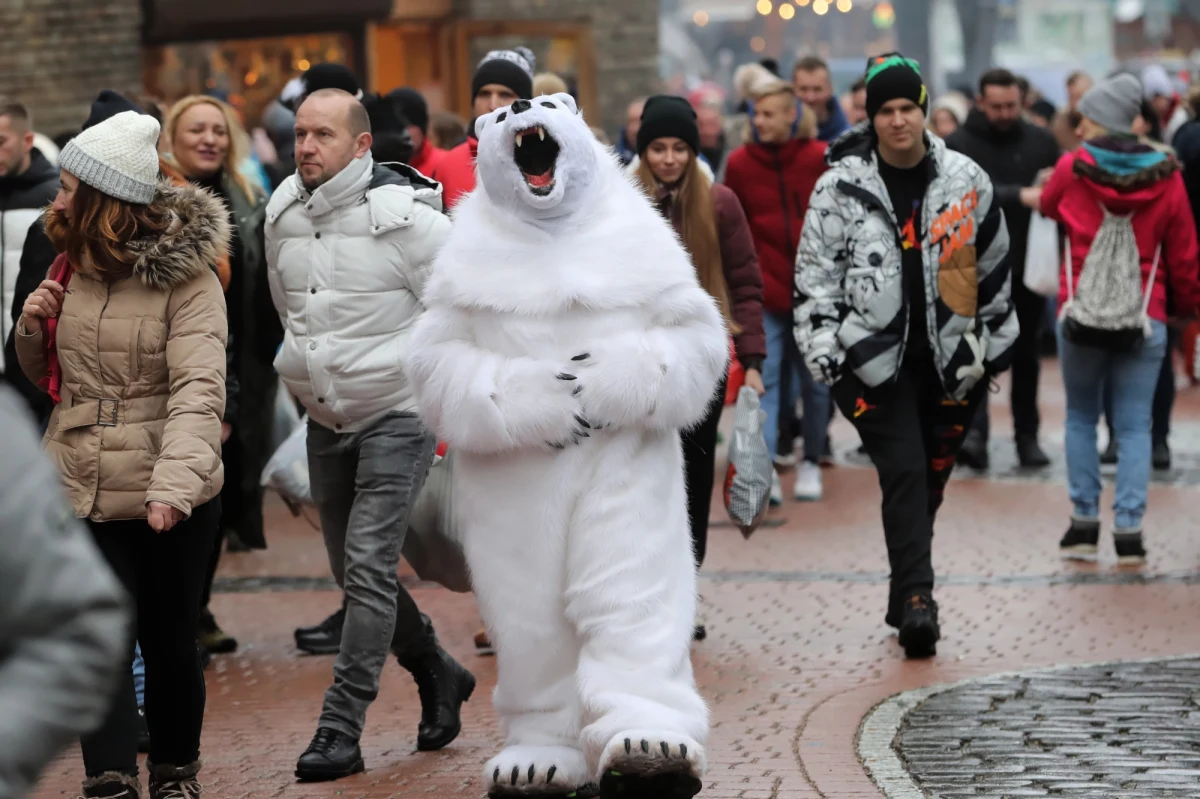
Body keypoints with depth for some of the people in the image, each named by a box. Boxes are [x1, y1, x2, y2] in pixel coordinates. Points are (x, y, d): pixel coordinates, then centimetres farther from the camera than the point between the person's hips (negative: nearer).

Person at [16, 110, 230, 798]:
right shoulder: (70, 269, 9)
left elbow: (198, 387, -23)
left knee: (170, 640, 11)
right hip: (81, 494, 4)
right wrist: (33, 330, -1)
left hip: (172, 504, -4)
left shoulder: (186, 277, -11)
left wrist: (176, 481, -38)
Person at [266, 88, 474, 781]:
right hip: (326, 420, 7)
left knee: (368, 569, -13)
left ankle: (341, 730, -11)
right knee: (353, 570, 14)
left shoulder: (403, 214, -17)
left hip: (399, 416, -7)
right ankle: (439, 674, 36)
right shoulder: (283, 216, 3)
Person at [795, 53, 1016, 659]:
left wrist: (994, 340, 19)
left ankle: (907, 600, 21)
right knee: (904, 473, -14)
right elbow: (815, 271, 0)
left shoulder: (966, 181, 6)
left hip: (949, 358, 3)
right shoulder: (841, 186, -2)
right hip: (875, 357, -3)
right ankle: (916, 598, -17)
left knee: (930, 478, 9)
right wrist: (823, 348, -6)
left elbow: (993, 267, 16)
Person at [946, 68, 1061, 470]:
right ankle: (974, 433, -20)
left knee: (1026, 353, 11)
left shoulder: (1041, 141, 6)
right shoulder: (959, 145, -4)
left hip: (1028, 263, 3)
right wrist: (1020, 196, -32)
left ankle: (1027, 435, 19)